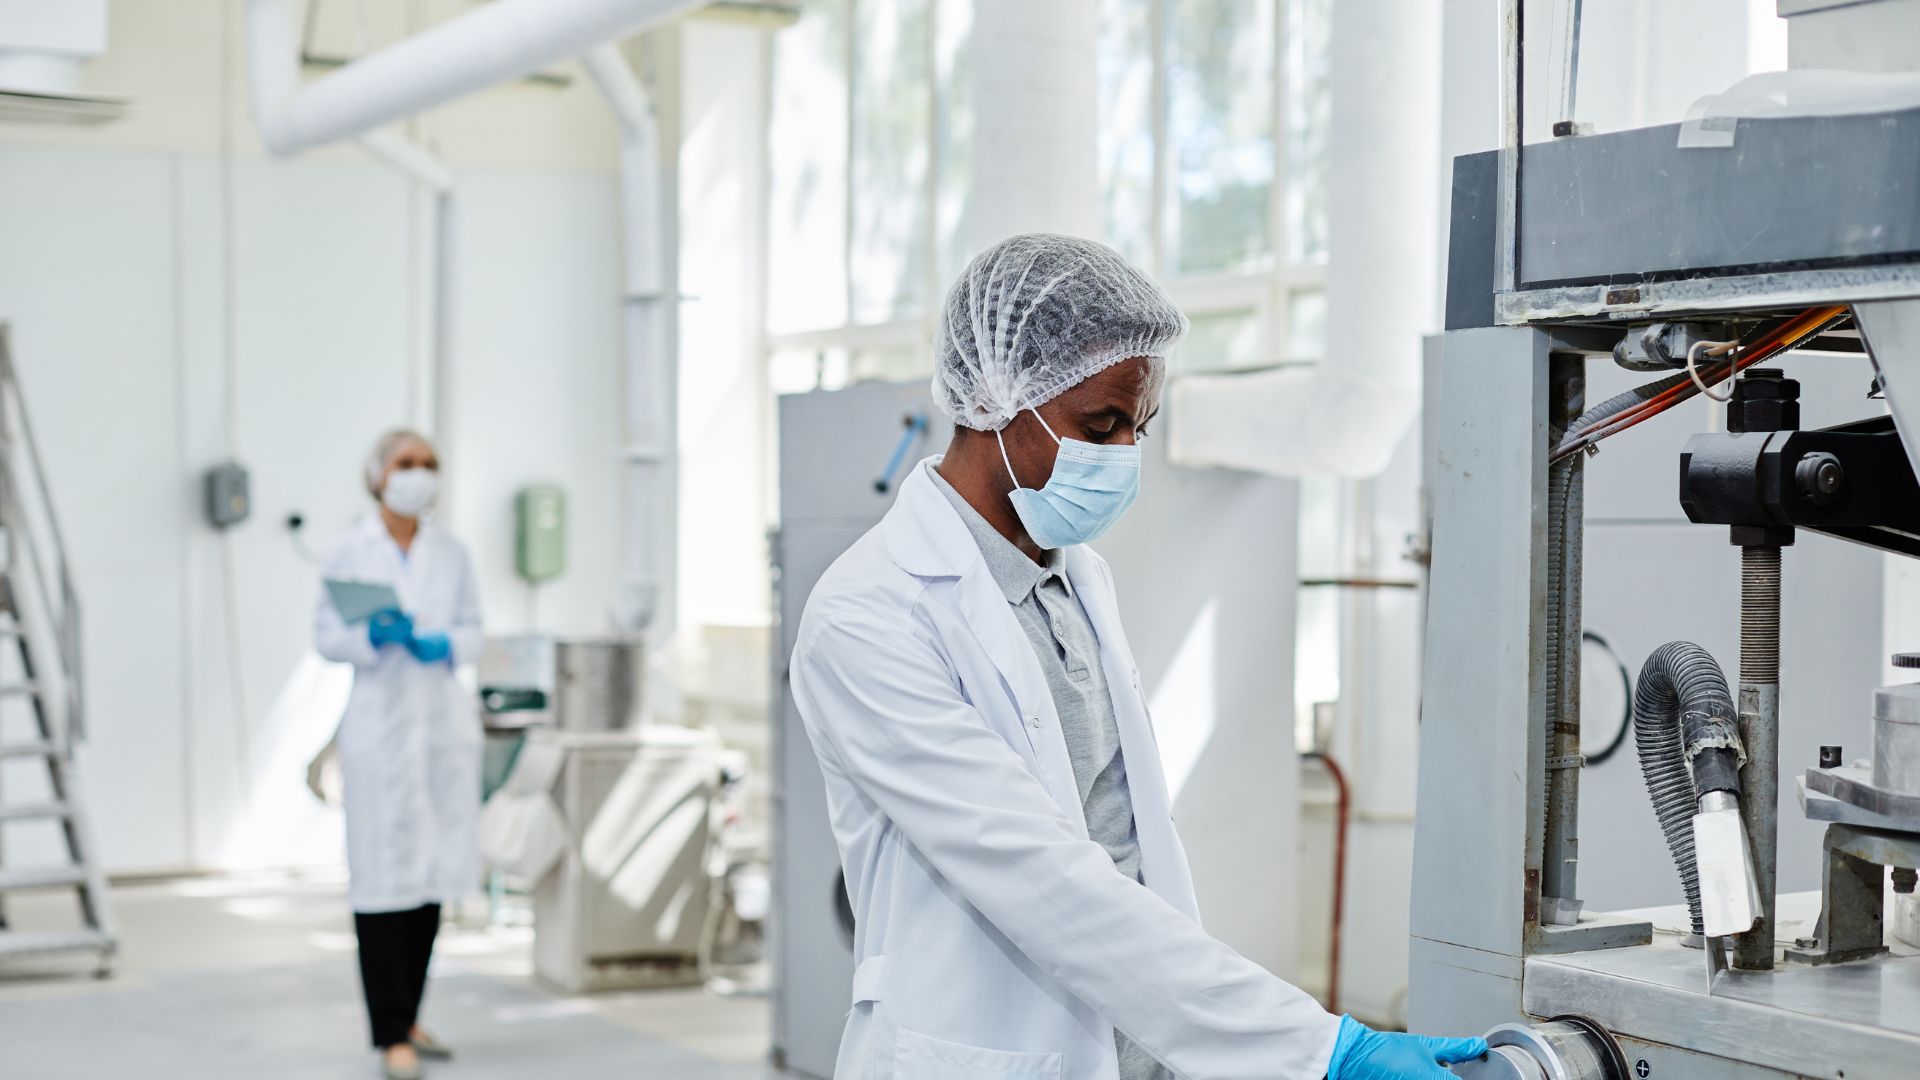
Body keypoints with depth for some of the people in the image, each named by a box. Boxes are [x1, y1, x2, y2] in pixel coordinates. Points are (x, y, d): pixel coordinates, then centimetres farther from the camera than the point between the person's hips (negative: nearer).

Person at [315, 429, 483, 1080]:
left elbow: (474, 629, 10)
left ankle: (408, 1017, 22)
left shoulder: (450, 553, 10)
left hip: (445, 726, 4)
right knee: (383, 875, -6)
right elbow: (326, 636, -2)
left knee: (432, 873, 9)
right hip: (380, 726, -4)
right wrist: (374, 636, -20)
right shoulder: (348, 553, 0)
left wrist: (444, 645, -10)